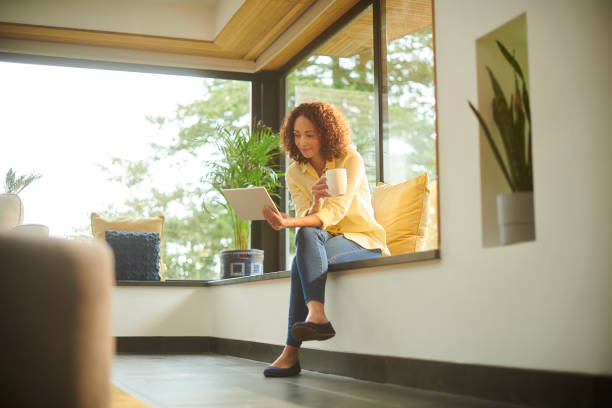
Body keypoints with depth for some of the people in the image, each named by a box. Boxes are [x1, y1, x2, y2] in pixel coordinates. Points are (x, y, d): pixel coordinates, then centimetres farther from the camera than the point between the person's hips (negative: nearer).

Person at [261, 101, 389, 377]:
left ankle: (292, 352, -39)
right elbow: (306, 220, -7)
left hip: (364, 242, -4)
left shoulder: (350, 160, -10)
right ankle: (317, 316, -47)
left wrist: (291, 223, -39)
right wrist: (316, 202, -30)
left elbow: (336, 212, -23)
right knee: (307, 235, -33)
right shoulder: (294, 173, 3)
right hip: (325, 243, 4)